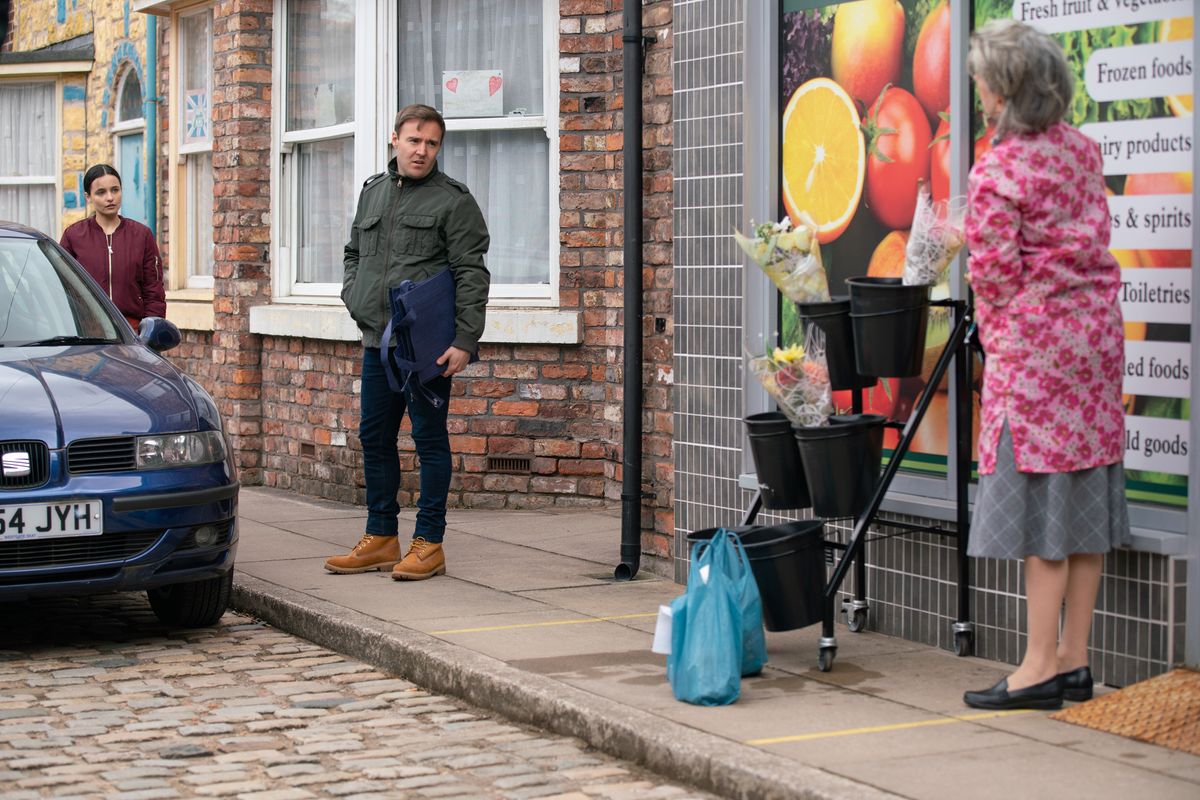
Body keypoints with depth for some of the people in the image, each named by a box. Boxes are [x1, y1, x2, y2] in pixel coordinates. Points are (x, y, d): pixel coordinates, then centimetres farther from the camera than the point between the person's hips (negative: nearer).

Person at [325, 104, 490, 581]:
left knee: (429, 439, -1)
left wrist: (465, 341, -16)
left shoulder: (453, 200, -4)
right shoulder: (372, 191, 15)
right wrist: (353, 297, 10)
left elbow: (471, 275, -9)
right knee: (375, 438, 11)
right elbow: (354, 252, 28)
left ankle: (428, 543, 6)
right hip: (377, 341, 7)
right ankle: (380, 539, 22)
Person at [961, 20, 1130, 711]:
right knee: (1085, 496, 9)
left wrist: (995, 335, 6)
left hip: (1034, 343, -7)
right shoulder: (1084, 150, 8)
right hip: (1096, 329, 7)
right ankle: (1075, 661, 14)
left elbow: (996, 278, -12)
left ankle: (1041, 668, -1)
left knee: (1040, 499, -4)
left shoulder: (995, 174, -15)